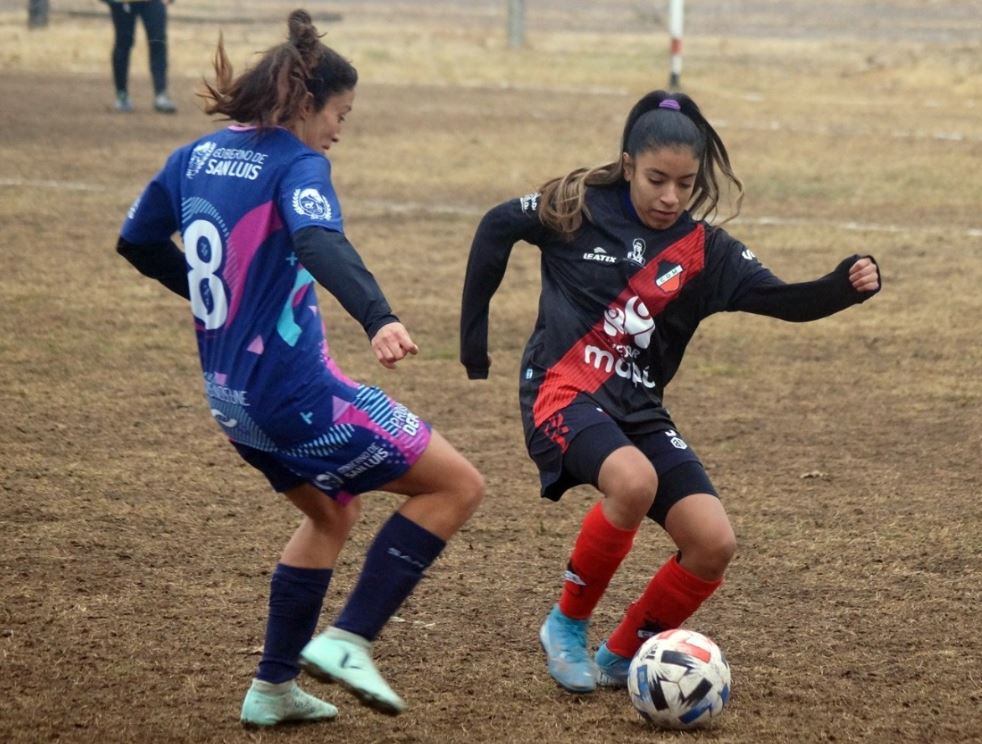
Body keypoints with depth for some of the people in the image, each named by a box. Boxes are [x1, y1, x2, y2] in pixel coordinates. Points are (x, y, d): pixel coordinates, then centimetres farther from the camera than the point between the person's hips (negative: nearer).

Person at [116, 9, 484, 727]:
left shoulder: (197, 157, 8)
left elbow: (138, 242, 23)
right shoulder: (296, 164, -15)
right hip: (297, 392, -9)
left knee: (331, 513, 30)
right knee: (458, 485, 0)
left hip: (232, 397, 9)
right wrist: (378, 318, -51)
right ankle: (347, 640, -5)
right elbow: (321, 244, -36)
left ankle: (274, 686, 28)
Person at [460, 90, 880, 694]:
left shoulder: (705, 251, 1)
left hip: (638, 410, 4)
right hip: (563, 392, -4)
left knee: (714, 543, -10)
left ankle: (621, 657, 13)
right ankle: (567, 626, -12)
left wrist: (848, 286, -28)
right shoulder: (579, 208, -4)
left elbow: (785, 300, -8)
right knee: (634, 481, -35)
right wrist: (473, 336, 11)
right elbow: (497, 228, 10)